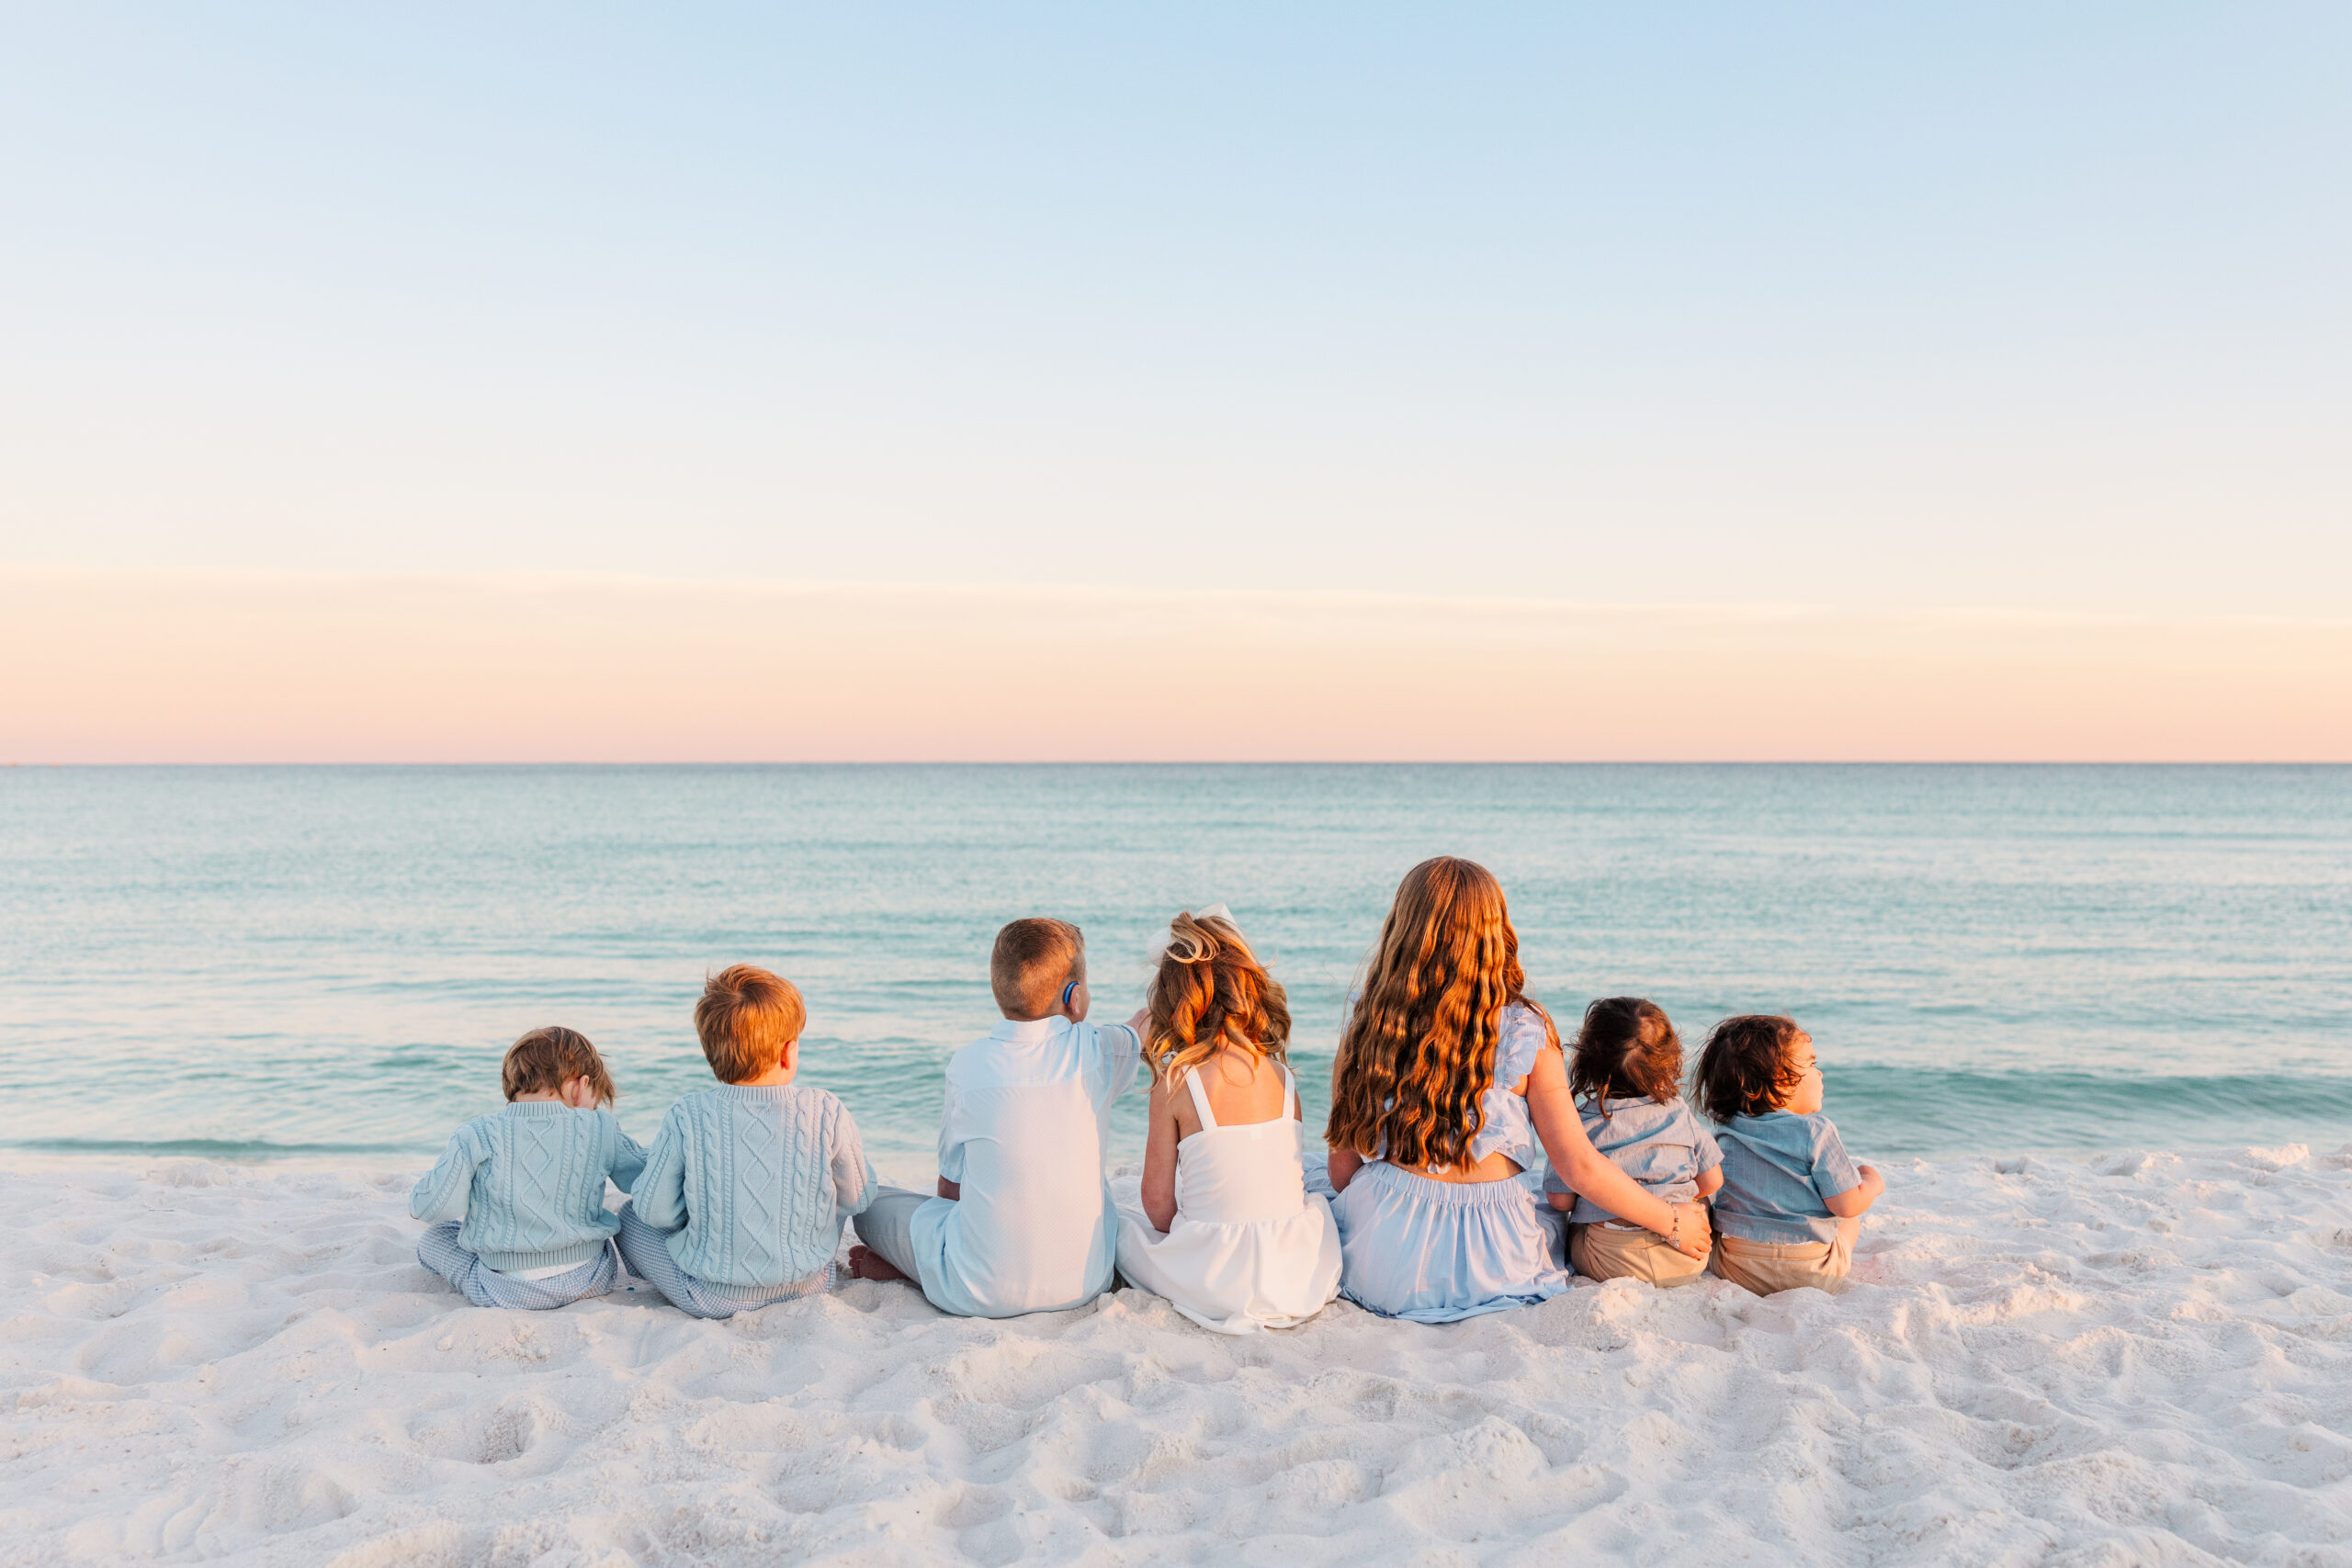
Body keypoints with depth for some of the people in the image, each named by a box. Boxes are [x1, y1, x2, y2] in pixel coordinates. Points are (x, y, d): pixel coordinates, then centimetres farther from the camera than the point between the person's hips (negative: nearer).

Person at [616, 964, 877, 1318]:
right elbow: (857, 1198, -2)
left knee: (631, 1217, 21)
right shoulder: (826, 1113, -15)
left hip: (715, 1299, -2)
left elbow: (655, 1211, -8)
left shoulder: (686, 1118, -17)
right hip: (809, 1285, 2)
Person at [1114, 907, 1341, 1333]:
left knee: (1118, 1223, 22)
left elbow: (1158, 1205, -6)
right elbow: (1288, 1181, 10)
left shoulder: (1174, 1084, -9)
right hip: (1298, 1277, 4)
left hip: (1217, 1280, -4)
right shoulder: (1282, 1076, 1)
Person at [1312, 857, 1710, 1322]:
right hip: (1486, 1272, 1)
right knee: (1558, 1216, 34)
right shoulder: (1525, 1034, -13)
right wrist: (1672, 1223, 9)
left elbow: (1343, 1166, 0)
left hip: (1379, 1268, 0)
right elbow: (1580, 1167, -7)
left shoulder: (1366, 1025, -8)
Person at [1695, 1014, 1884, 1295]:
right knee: (1849, 1221, 24)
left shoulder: (1726, 1134, 0)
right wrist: (1873, 1182, 8)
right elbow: (1848, 1205, -13)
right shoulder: (1817, 1133, -15)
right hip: (1811, 1273, -3)